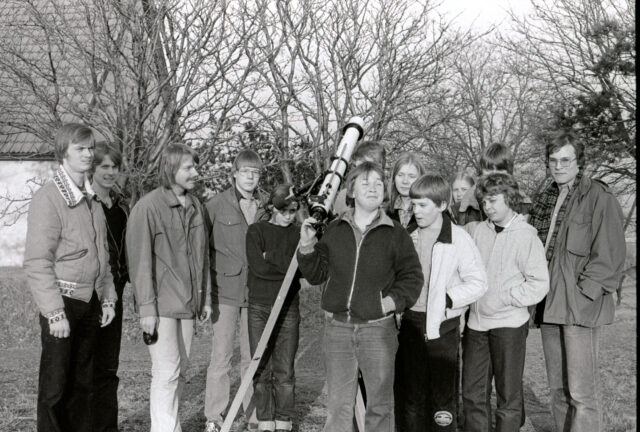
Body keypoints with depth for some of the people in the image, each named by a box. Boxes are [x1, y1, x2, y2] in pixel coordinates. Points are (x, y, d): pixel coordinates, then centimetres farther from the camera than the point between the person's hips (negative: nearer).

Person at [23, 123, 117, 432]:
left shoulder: (92, 198, 12)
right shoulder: (48, 198, -10)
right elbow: (37, 261, -14)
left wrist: (108, 298, 12)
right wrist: (55, 312, -18)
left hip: (91, 303, 7)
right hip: (63, 301, -7)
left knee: (82, 382, 14)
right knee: (55, 386, 2)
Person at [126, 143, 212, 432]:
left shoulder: (196, 207, 10)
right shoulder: (148, 207, -10)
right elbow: (140, 260, -12)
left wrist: (205, 298, 15)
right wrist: (146, 308, -15)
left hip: (188, 303, 6)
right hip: (161, 304, -6)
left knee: (181, 370, 12)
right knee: (166, 372, -7)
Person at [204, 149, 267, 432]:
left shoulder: (265, 208, 8)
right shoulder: (216, 205, -1)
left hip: (256, 291, 3)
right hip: (225, 290, -3)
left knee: (254, 357, 9)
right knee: (221, 356, 1)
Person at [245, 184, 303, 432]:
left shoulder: (298, 234, 6)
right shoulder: (256, 231, 2)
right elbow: (258, 267, -10)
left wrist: (271, 256, -11)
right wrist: (288, 265, -10)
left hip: (288, 308, 1)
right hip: (259, 307, 0)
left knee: (284, 370, 2)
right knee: (261, 369, 3)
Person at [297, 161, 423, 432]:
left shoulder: (395, 233, 0)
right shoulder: (334, 230, 6)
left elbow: (412, 276, 3)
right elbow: (317, 274, 10)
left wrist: (394, 299, -12)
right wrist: (307, 247, -5)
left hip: (378, 329, -2)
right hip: (337, 328, 2)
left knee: (380, 405, 9)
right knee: (338, 405, 10)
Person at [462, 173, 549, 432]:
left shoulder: (526, 236, -9)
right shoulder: (477, 231, 6)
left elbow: (539, 284, -11)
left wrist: (503, 299, -14)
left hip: (509, 324, -5)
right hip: (476, 322, 5)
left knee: (509, 395, 6)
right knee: (472, 392, 13)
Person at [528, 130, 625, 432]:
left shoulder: (599, 197, -7)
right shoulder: (545, 199, 16)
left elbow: (609, 255, -11)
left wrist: (583, 292, -15)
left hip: (581, 306, -7)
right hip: (549, 305, 7)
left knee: (582, 392, -5)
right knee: (557, 389, 13)